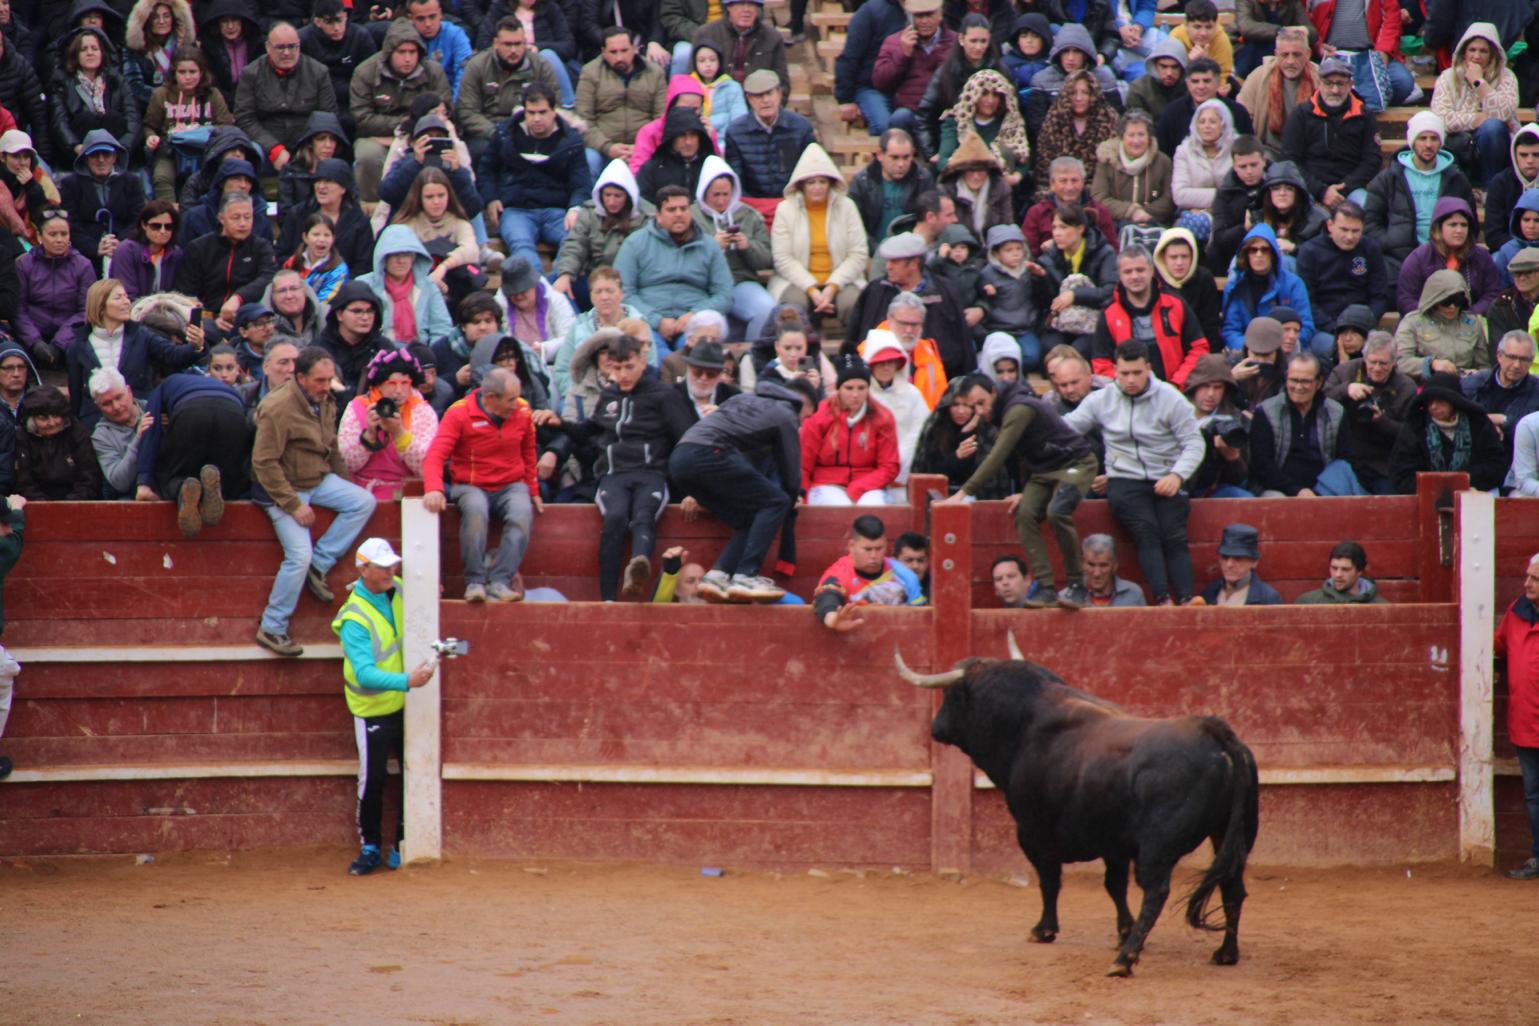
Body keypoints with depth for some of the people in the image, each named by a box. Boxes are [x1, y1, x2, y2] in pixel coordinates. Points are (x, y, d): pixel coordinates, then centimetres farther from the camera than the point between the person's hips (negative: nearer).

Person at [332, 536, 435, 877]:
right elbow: (365, 673, -32)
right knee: (372, 780, 0)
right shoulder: (354, 619, -22)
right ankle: (370, 849, 15)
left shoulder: (399, 590, -2)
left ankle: (403, 846, 20)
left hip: (406, 705, 6)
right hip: (373, 710, -6)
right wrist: (406, 681, -43)